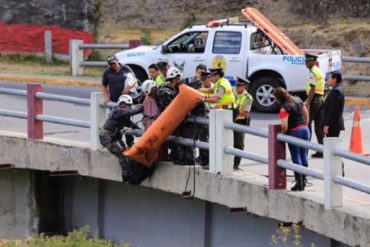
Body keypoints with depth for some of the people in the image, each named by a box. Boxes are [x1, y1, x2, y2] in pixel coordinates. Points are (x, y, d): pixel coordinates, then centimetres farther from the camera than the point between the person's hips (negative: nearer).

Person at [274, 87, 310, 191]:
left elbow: (284, 125, -25)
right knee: (303, 156, 14)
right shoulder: (297, 100, 5)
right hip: (305, 130, 7)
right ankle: (303, 181, 20)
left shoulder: (284, 108, -18)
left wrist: (283, 133, -6)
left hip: (294, 132, -7)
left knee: (296, 158, 1)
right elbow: (306, 113, 15)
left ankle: (299, 183, 3)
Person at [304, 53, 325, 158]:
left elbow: (312, 89, -19)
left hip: (314, 99, -9)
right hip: (321, 98, 9)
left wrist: (308, 103, -22)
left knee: (307, 123, -5)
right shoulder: (320, 72, 18)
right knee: (319, 125, 8)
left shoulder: (313, 73, -12)